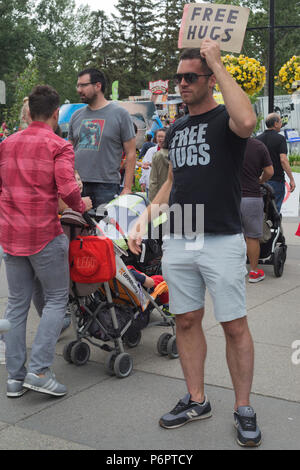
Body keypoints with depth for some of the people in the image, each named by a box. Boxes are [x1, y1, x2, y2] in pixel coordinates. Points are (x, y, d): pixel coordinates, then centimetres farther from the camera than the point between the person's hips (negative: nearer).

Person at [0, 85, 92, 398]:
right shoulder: (59, 146, -8)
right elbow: (67, 189, -18)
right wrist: (81, 206, 0)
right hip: (44, 234, -5)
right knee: (56, 299, 7)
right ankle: (39, 370, -1)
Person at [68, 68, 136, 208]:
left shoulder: (120, 114, 1)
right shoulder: (76, 116, 14)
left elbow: (131, 154, -2)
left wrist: (127, 189, -9)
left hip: (106, 187, -4)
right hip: (76, 186, 4)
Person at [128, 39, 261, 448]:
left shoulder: (225, 119, -5)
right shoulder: (176, 129, 16)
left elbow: (247, 122, -31)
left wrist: (218, 63, -21)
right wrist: (147, 215, 10)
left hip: (222, 241, -6)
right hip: (178, 242, 7)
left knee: (234, 325, 1)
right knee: (187, 321, 11)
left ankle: (244, 409, 14)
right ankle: (196, 401, 24)